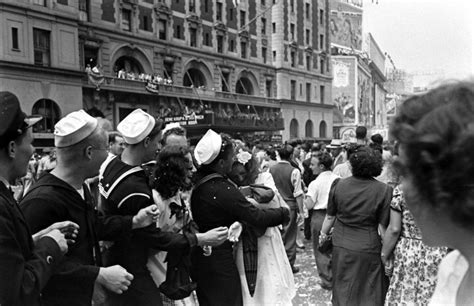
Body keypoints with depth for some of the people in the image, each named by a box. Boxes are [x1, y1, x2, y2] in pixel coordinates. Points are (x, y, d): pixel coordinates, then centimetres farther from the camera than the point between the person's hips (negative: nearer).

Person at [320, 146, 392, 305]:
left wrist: (323, 233, 21)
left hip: (341, 246, 3)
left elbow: (330, 216, 4)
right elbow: (383, 226, -11)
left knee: (342, 292, 19)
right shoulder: (383, 190, -14)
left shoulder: (338, 185, -7)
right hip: (369, 249, -2)